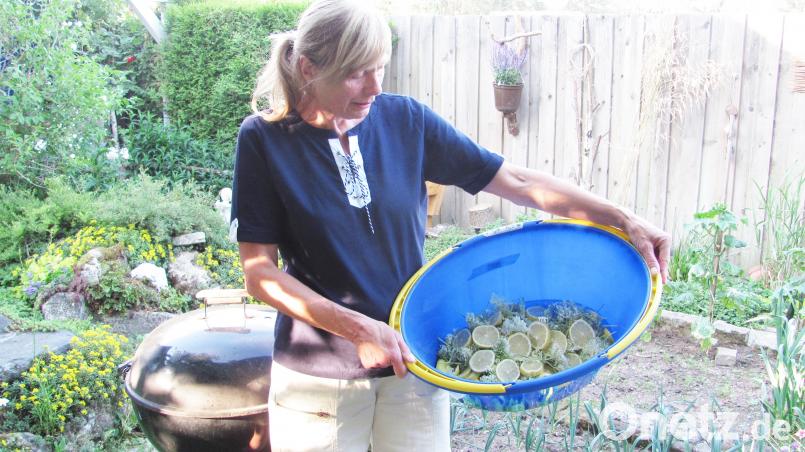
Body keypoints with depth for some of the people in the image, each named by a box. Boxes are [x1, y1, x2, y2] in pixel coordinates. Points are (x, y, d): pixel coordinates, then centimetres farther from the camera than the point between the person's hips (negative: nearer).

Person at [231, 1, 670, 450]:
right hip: (319, 374, -2)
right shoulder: (265, 139, -12)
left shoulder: (405, 119, -6)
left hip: (413, 359, 2)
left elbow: (516, 181, -4)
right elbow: (261, 273, -11)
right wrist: (358, 328, -20)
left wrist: (621, 218, -11)